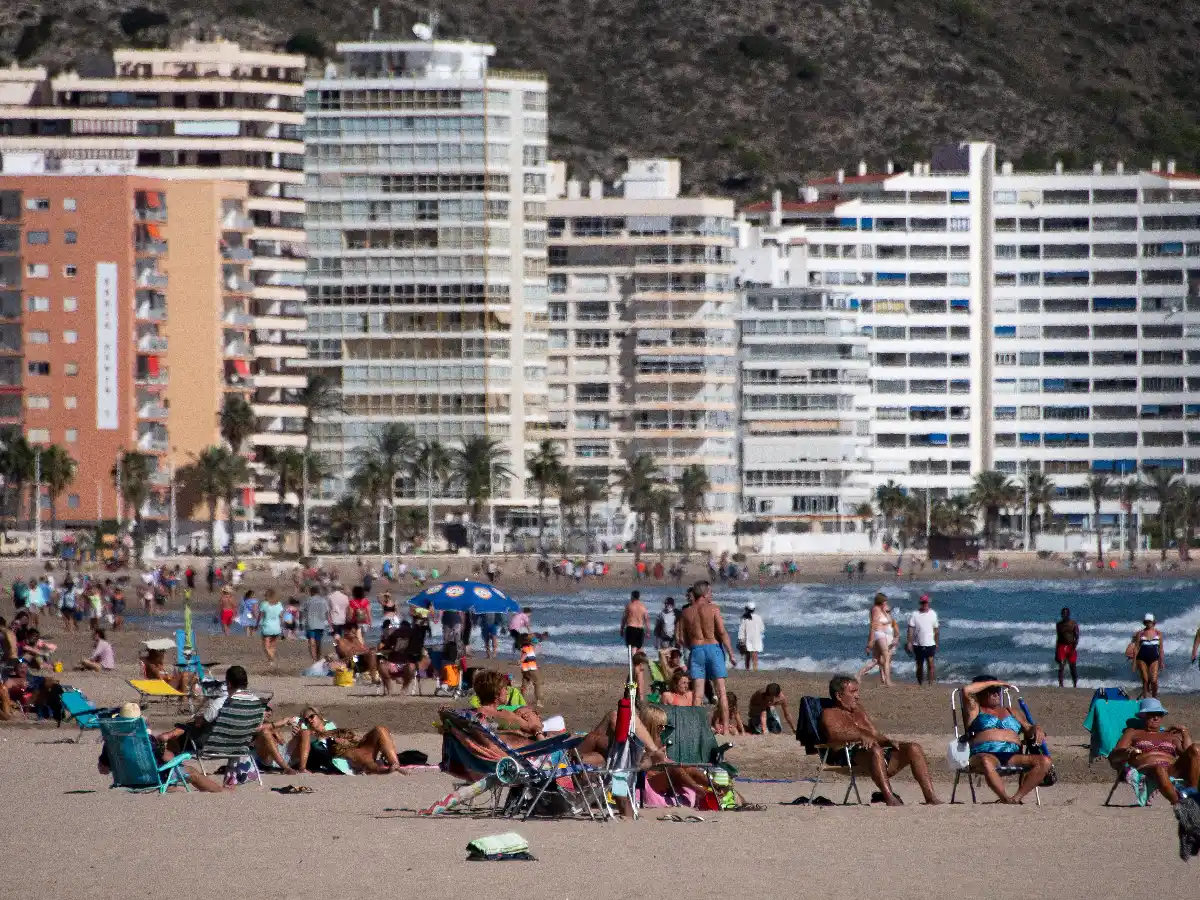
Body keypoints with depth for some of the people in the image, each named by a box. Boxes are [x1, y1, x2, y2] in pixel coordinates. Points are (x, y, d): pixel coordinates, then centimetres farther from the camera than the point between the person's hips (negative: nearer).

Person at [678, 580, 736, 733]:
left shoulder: (686, 613, 6)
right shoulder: (713, 608, -3)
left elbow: (683, 639, 6)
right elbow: (722, 633, -8)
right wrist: (731, 654, -4)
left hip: (696, 651, 2)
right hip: (714, 648, -2)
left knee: (697, 693, 2)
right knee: (721, 691, 2)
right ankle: (725, 726, -1)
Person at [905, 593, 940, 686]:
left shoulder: (933, 614, 5)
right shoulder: (914, 615, -1)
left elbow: (936, 630, 12)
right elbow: (910, 629, -5)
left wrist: (936, 643, 12)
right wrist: (909, 642, -13)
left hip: (930, 644, 0)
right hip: (918, 645, 0)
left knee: (930, 664, -12)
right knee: (919, 666, 9)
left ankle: (931, 684, -13)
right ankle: (920, 684, 20)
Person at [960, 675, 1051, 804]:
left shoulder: (1012, 713, 32)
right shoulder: (976, 710, 18)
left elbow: (1028, 729, 24)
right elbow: (967, 691, 1)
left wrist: (1037, 729, 0)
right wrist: (992, 683, 10)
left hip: (1013, 756, 4)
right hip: (985, 754, -4)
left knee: (1045, 761, -23)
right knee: (986, 762, -43)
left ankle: (1016, 798, -31)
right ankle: (1006, 799, -43)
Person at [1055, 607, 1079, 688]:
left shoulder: (1074, 624, -3)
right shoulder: (1059, 624, 7)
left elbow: (1077, 637, -6)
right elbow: (1058, 637, 13)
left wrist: (1074, 649, -18)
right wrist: (1056, 652, 11)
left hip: (1071, 647, -1)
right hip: (1061, 647, 1)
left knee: (1073, 667, 6)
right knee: (1061, 667, -10)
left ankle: (1075, 685, 17)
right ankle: (1060, 685, -11)